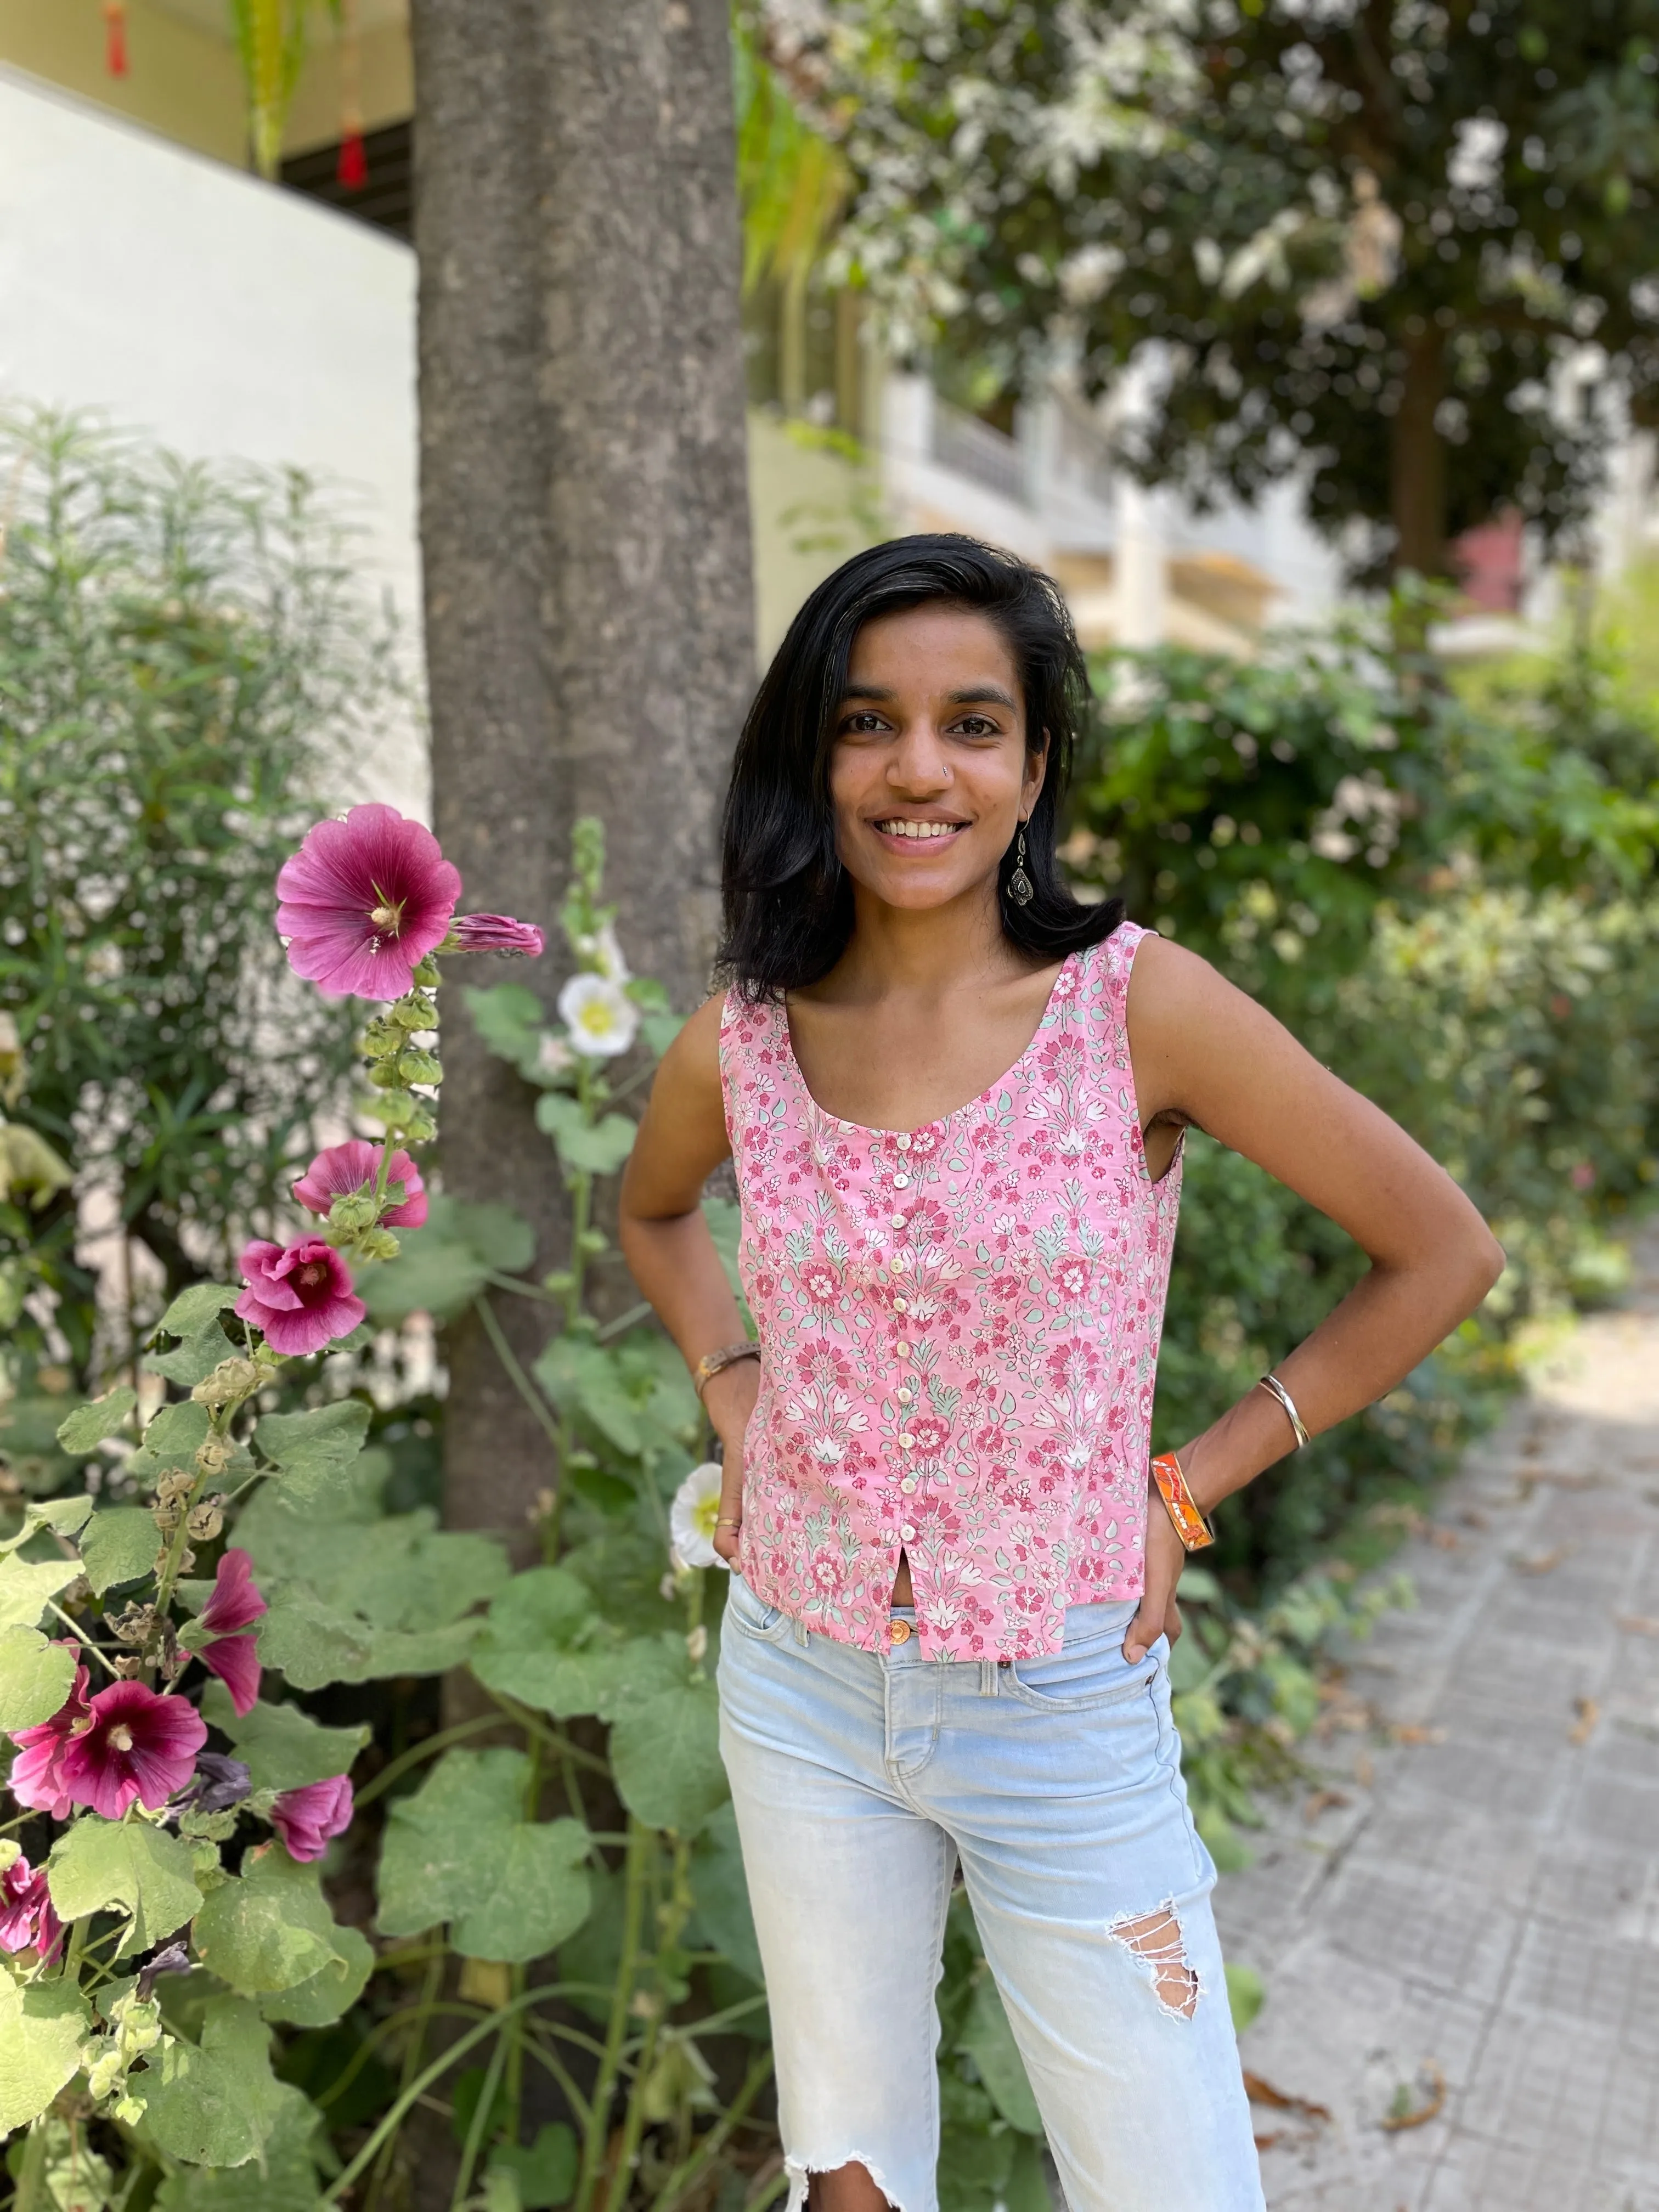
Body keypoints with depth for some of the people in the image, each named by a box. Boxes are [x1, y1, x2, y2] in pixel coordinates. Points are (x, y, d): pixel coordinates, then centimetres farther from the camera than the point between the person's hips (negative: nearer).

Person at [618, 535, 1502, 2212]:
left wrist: (1188, 1485, -8)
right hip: (801, 1690, 3)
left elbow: (1440, 1253, -8)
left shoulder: (1139, 1004, -16)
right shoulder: (738, 1045, -6)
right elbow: (654, 1210, 17)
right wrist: (730, 1392, 2)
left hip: (1061, 1712, -2)